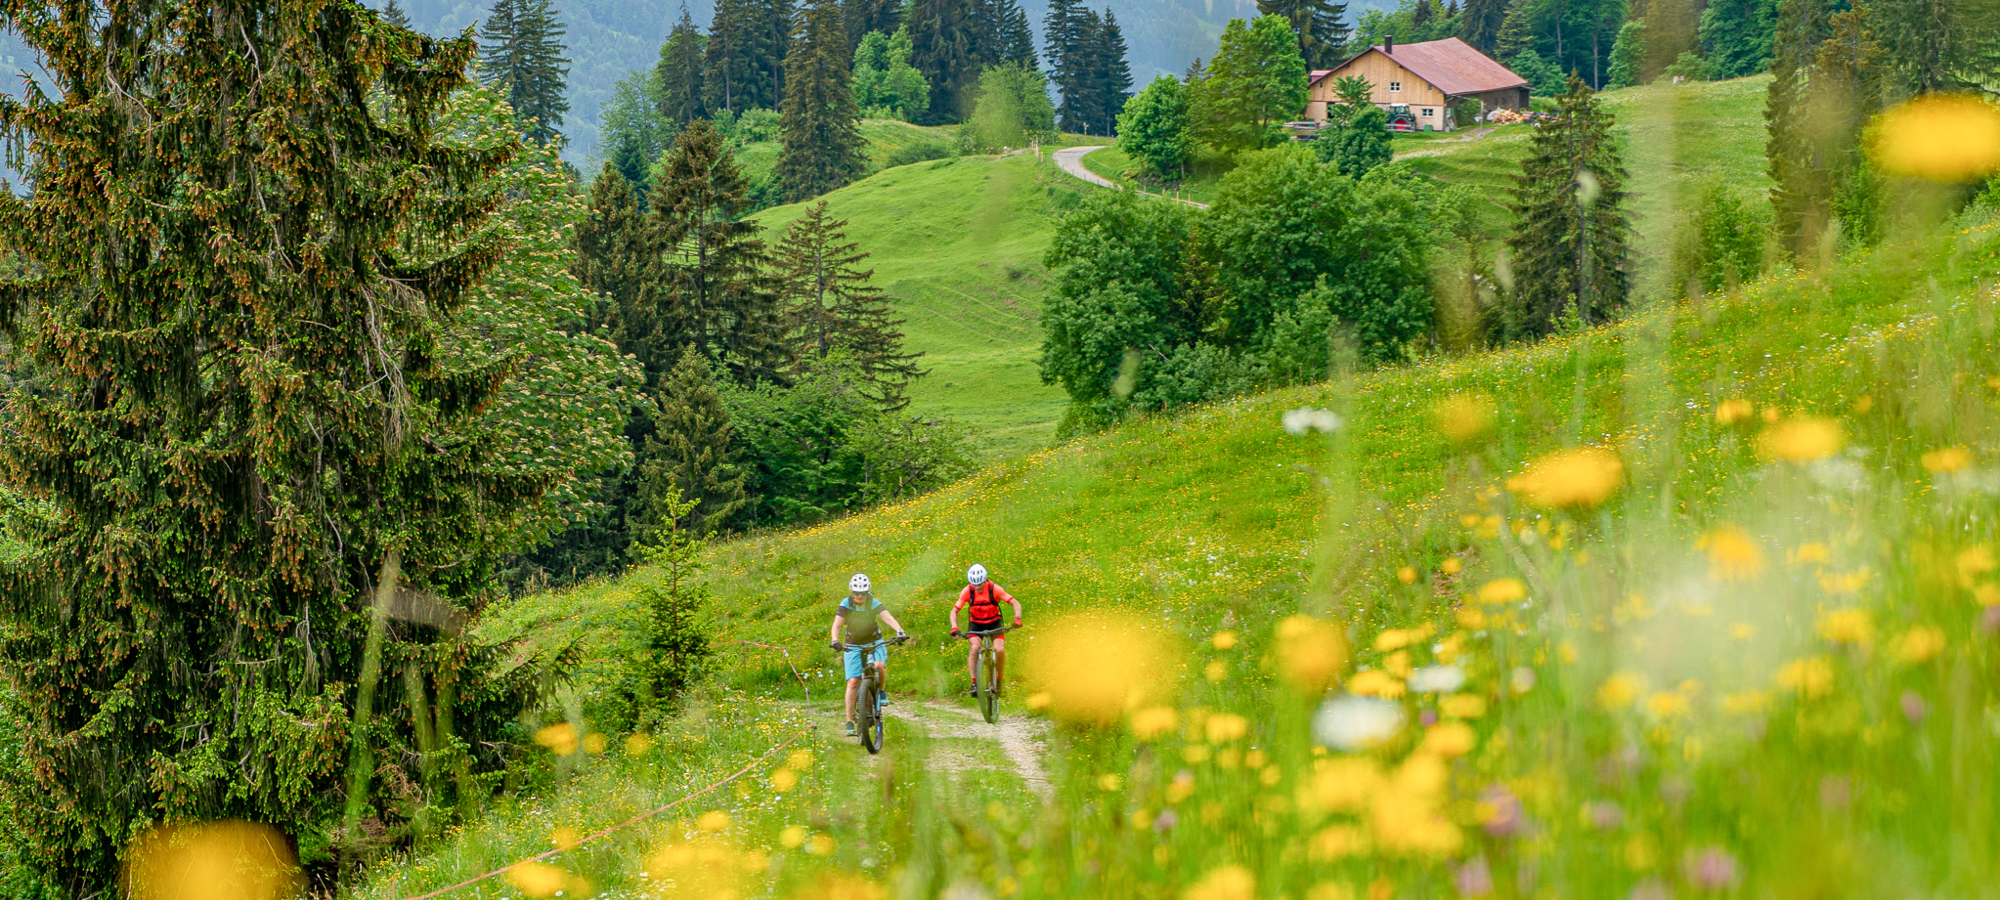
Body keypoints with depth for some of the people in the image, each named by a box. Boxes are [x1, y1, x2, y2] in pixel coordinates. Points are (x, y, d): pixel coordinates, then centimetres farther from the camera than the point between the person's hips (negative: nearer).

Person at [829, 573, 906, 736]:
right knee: (853, 682, -12)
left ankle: (882, 691, -1)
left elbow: (888, 618, -26)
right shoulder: (845, 605, -12)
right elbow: (837, 625, -21)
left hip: (874, 643, 0)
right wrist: (835, 641, -42)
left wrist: (899, 631, -46)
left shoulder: (874, 604, -12)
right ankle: (849, 721, -8)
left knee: (880, 665, -32)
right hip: (853, 646, 0)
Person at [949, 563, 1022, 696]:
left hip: (994, 623, 0)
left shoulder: (994, 589, -22)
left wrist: (1017, 620, -38)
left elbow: (1016, 604, -21)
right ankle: (974, 683, -21)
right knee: (974, 648, -27)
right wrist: (954, 628, -30)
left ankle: (999, 680, 0)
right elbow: (954, 611, -12)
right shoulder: (967, 591, -18)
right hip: (976, 625, 0)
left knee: (1000, 650, -23)